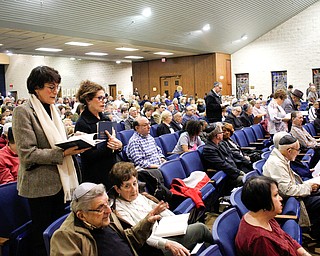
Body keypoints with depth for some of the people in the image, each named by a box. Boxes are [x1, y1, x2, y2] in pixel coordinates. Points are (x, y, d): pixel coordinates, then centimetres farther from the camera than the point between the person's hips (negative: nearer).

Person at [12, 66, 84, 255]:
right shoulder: (24, 112, -13)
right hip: (41, 184, -7)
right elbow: (28, 154, -19)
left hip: (59, 181, 7)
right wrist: (63, 153, -25)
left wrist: (74, 144, -3)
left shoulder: (53, 110, 9)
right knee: (43, 235, 8)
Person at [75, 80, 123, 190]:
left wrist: (118, 145, -9)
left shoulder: (105, 119, 8)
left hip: (111, 172, 6)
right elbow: (88, 155, -16)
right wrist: (107, 146, -25)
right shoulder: (82, 124, -12)